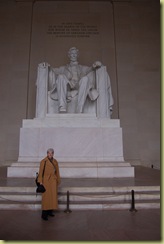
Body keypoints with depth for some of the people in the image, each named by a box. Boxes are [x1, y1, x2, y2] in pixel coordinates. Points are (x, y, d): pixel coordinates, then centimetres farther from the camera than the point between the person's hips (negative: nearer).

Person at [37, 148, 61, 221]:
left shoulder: (55, 161, 6)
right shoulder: (43, 161, -10)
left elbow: (57, 172, 11)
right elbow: (41, 171, -10)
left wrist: (58, 181, 12)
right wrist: (40, 181, -15)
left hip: (53, 180, 6)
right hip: (46, 180, -6)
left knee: (52, 196, 9)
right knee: (46, 196, -7)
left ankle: (50, 211, 23)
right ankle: (44, 214, 0)